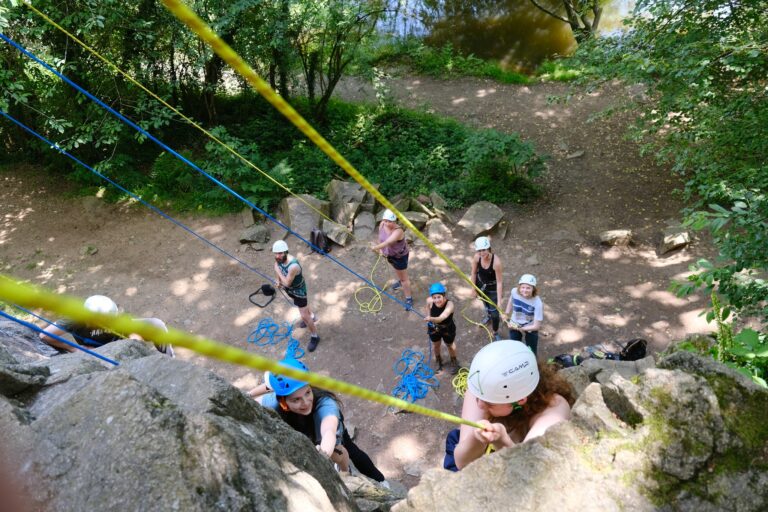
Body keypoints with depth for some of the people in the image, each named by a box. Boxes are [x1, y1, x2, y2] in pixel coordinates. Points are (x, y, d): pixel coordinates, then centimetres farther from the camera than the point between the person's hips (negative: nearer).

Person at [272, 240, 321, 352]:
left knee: (304, 316, 1)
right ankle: (311, 316, 64)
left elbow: (287, 283, -33)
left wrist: (277, 271, -29)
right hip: (289, 289, 8)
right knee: (302, 304, 34)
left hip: (298, 291, -8)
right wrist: (278, 280, -5)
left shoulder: (293, 266, -43)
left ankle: (314, 337, 22)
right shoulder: (278, 259, -19)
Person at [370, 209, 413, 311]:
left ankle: (409, 299, 24)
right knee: (395, 268, 36)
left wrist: (376, 247, -73)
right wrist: (381, 249, -7)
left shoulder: (398, 231, -41)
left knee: (404, 278, 6)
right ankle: (399, 281, 66)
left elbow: (388, 242, -58)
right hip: (389, 253, 7)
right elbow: (381, 236, -1)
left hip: (400, 256, -7)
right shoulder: (382, 224, -20)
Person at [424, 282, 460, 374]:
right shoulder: (430, 301, -29)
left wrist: (431, 319, -71)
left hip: (447, 329, -2)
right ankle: (438, 359, 60)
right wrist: (427, 317, -6)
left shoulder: (449, 304, -40)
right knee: (435, 345, 28)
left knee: (450, 345, 26)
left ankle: (454, 361, 57)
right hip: (434, 328, 2)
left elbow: (441, 318, -55)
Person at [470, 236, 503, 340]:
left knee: (494, 312, 5)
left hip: (493, 288, -4)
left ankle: (495, 333, 31)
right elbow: (474, 273, -9)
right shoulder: (477, 257, -25)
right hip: (481, 284, 4)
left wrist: (499, 301, -31)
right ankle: (488, 314, 66)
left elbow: (499, 282, -31)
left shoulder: (496, 262, -37)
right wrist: (474, 289, 0)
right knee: (485, 303, 32)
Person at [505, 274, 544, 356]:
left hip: (530, 328, -3)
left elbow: (536, 326, -28)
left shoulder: (537, 303, -34)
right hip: (514, 325, 3)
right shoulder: (514, 291, -25)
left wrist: (519, 328, -27)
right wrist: (506, 313, 7)